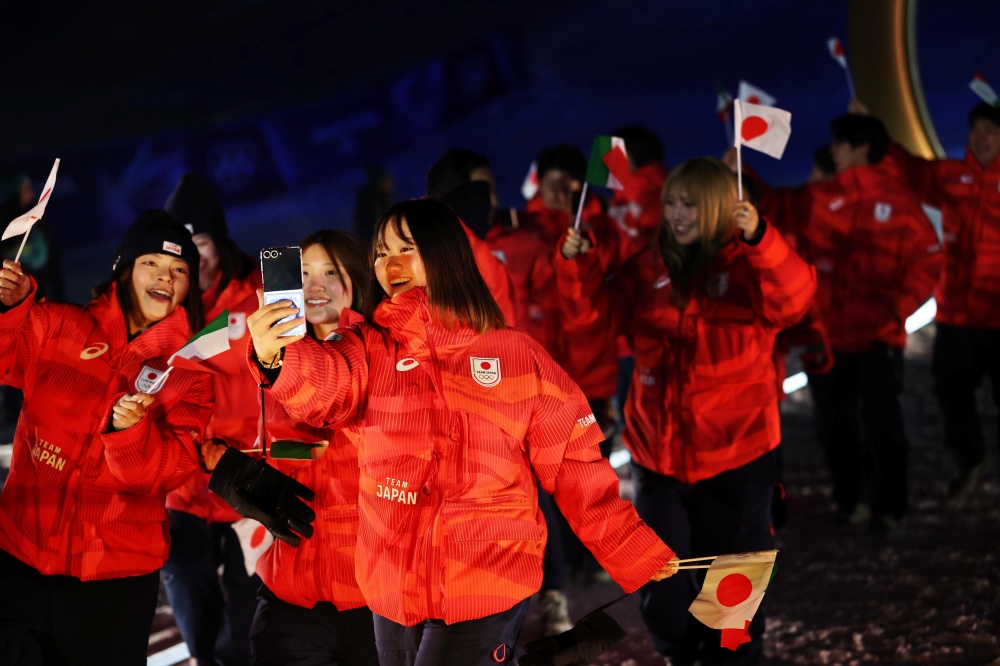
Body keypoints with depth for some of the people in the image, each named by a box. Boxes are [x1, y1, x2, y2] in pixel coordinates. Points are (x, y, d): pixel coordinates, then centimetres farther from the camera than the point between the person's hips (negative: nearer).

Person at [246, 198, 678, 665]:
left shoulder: (516, 355, 3)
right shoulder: (371, 348, 5)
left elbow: (573, 467, 6)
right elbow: (324, 382, -18)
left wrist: (635, 553, 1)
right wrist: (276, 357, -40)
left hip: (486, 589, -3)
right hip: (394, 592, 3)